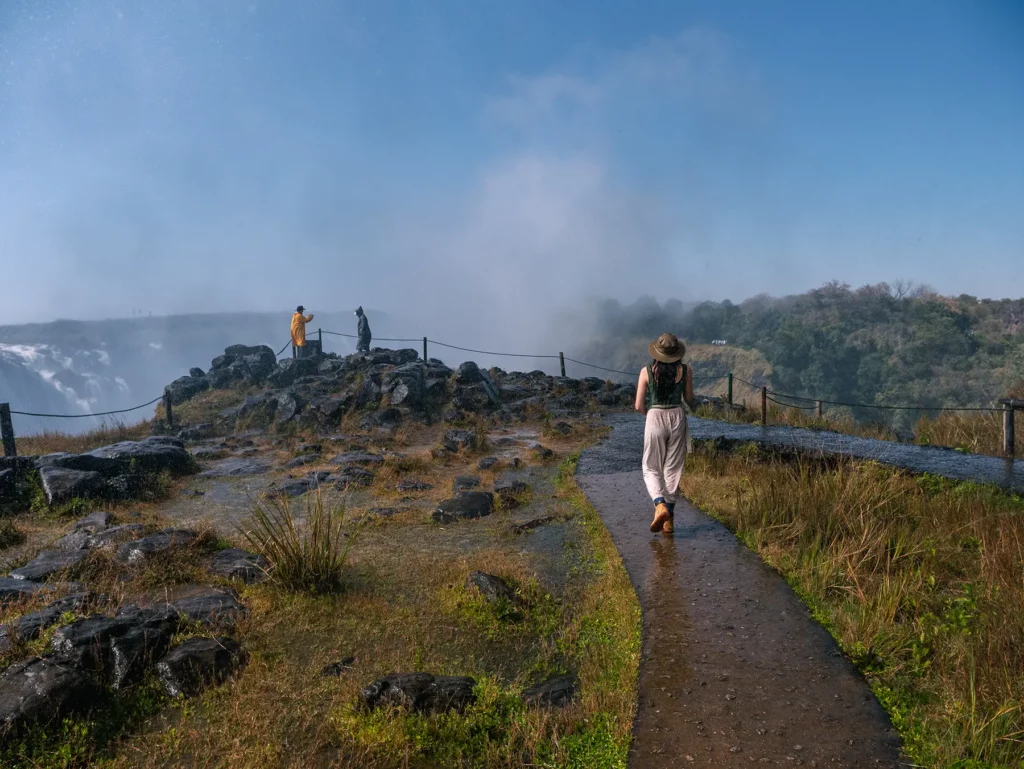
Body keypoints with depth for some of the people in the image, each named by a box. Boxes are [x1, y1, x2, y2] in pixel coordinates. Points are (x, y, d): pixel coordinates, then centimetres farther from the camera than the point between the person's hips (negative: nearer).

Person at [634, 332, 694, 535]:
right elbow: (689, 400, 9)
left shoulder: (647, 371, -6)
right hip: (677, 418, 2)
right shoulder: (685, 370, -4)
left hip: (654, 419, -1)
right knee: (673, 469, 11)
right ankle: (669, 519, 14)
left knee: (651, 469, 11)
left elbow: (639, 406, -4)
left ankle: (660, 505, -15)